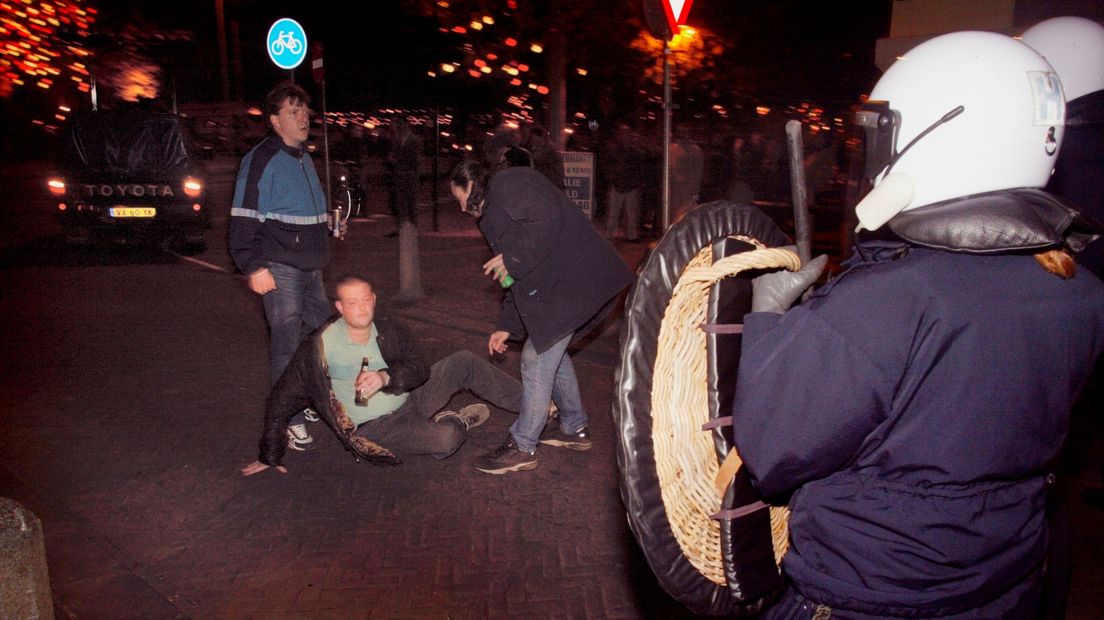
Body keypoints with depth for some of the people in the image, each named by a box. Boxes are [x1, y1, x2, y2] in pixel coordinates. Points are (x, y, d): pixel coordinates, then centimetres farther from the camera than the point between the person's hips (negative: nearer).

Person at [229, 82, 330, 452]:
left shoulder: (305, 160, 17)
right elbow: (244, 218, -14)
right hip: (280, 269, -8)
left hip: (311, 269, 9)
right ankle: (290, 421, 3)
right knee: (287, 345, -6)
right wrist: (254, 267, -19)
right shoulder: (262, 159, -9)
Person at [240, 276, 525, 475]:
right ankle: (458, 422, 9)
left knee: (465, 362, -6)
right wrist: (270, 457, -5)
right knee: (445, 440, -30)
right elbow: (280, 401, -10)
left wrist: (386, 377, -31)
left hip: (409, 399, 5)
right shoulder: (321, 347, -18)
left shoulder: (389, 330, -6)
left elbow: (420, 369, -10)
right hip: (374, 428, -5)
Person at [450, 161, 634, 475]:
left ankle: (522, 448, 4)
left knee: (537, 358, -6)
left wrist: (513, 260, -17)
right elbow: (517, 281, 28)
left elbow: (548, 217, -24)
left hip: (570, 281, -11)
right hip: (554, 284, 11)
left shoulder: (506, 184, -5)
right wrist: (506, 326, 25)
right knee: (549, 351, 20)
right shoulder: (493, 214, 27)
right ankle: (575, 428, 33)